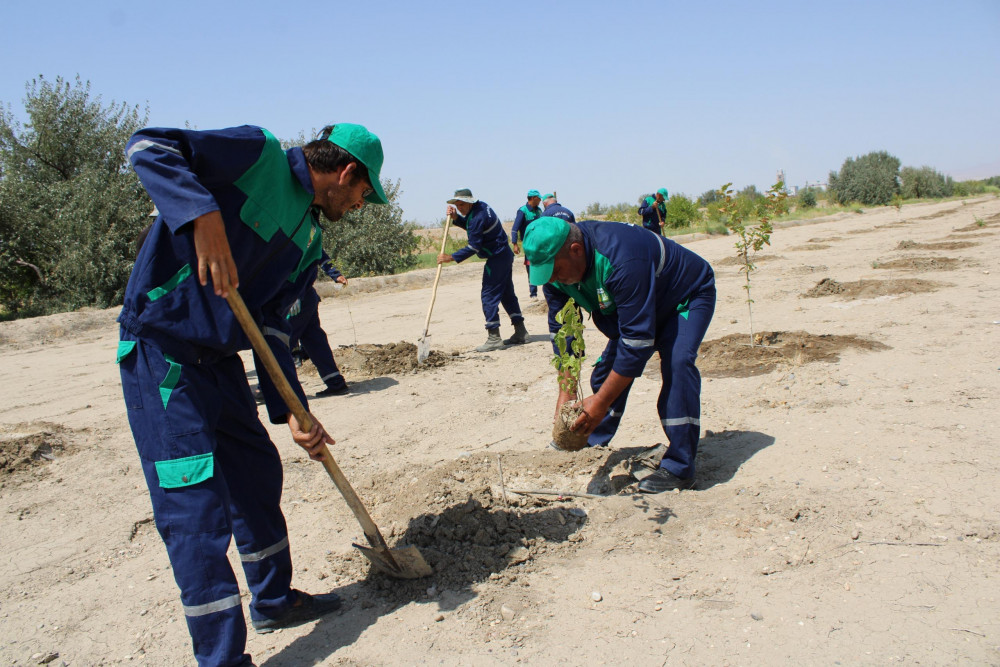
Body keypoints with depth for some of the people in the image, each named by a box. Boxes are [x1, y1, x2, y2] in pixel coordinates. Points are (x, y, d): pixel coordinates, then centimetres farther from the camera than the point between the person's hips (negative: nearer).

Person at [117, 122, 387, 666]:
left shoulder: (308, 239, 12)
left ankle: (273, 600, 37)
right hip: (160, 350, -9)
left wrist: (291, 412, 3)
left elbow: (271, 325, 10)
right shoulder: (258, 154, -9)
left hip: (219, 357, 9)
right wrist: (205, 218, -33)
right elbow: (147, 147, -17)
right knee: (197, 506, -8)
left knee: (257, 473, 17)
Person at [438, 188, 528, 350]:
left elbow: (473, 247, -24)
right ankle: (520, 332, 20)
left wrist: (451, 257, -21)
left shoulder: (478, 217, -23)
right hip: (505, 254, 11)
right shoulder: (480, 206, 8)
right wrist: (456, 218, 6)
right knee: (507, 294, 15)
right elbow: (470, 227, 24)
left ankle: (494, 338, -8)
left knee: (489, 296, -8)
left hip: (496, 258, -11)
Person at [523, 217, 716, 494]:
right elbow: (562, 332, -11)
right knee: (608, 367, 2)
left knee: (677, 363, -28)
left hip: (688, 297, -7)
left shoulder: (621, 259, -43)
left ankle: (679, 468, -20)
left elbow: (638, 340, -41)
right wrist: (566, 394, -18)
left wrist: (601, 402, -37)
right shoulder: (555, 266, -18)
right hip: (632, 308, 7)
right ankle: (592, 444, 24)